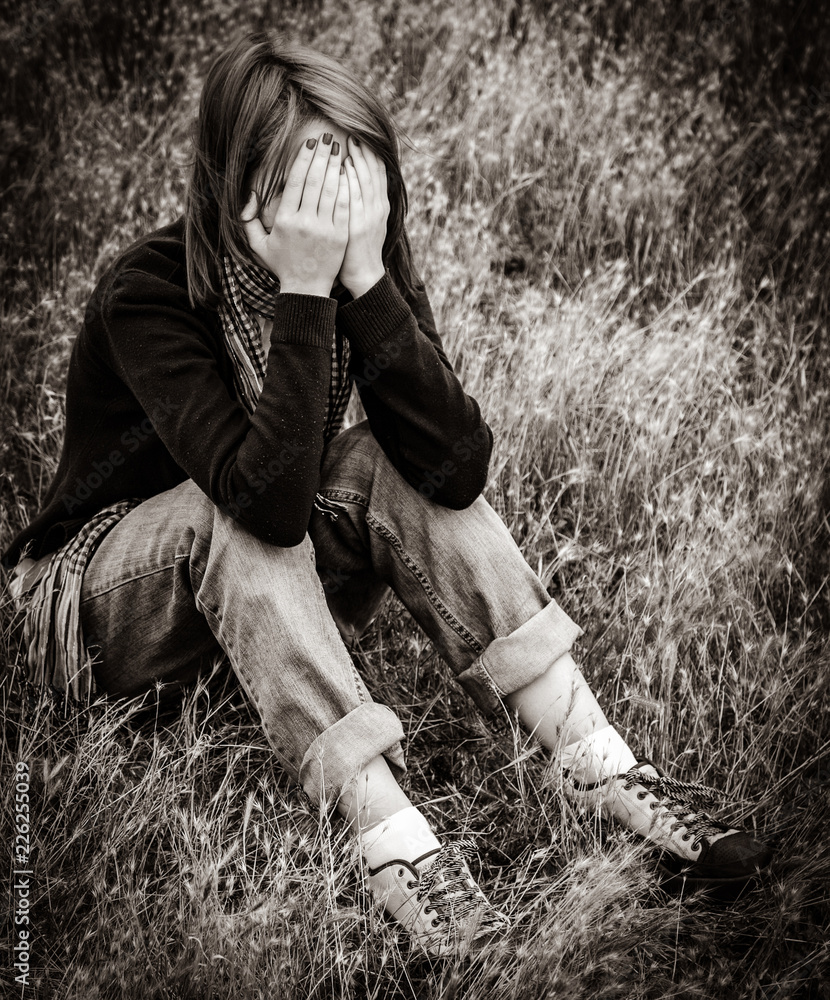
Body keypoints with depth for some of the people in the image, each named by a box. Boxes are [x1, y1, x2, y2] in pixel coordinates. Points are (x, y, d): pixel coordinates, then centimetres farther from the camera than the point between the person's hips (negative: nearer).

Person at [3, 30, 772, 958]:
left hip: (274, 599, 4)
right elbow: (268, 496, -41)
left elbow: (459, 469, -28)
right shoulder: (149, 292, -28)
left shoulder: (368, 266, -14)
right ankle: (390, 837, -34)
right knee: (244, 511, -34)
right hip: (102, 602, -4)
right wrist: (302, 292, -42)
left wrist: (367, 278, -35)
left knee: (398, 465, -22)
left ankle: (598, 765, -23)